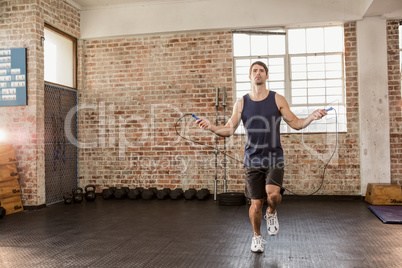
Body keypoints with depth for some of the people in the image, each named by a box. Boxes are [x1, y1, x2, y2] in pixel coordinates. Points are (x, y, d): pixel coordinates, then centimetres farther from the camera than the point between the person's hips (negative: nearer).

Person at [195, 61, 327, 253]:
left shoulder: (277, 100, 2)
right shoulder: (241, 103, 3)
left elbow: (295, 123, 4)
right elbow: (229, 130, 1)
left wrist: (312, 117, -15)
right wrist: (211, 127, -18)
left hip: (274, 158, -1)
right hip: (253, 159, 1)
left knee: (273, 193, -23)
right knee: (256, 203, 4)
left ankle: (271, 213, 14)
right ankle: (257, 236, 31)